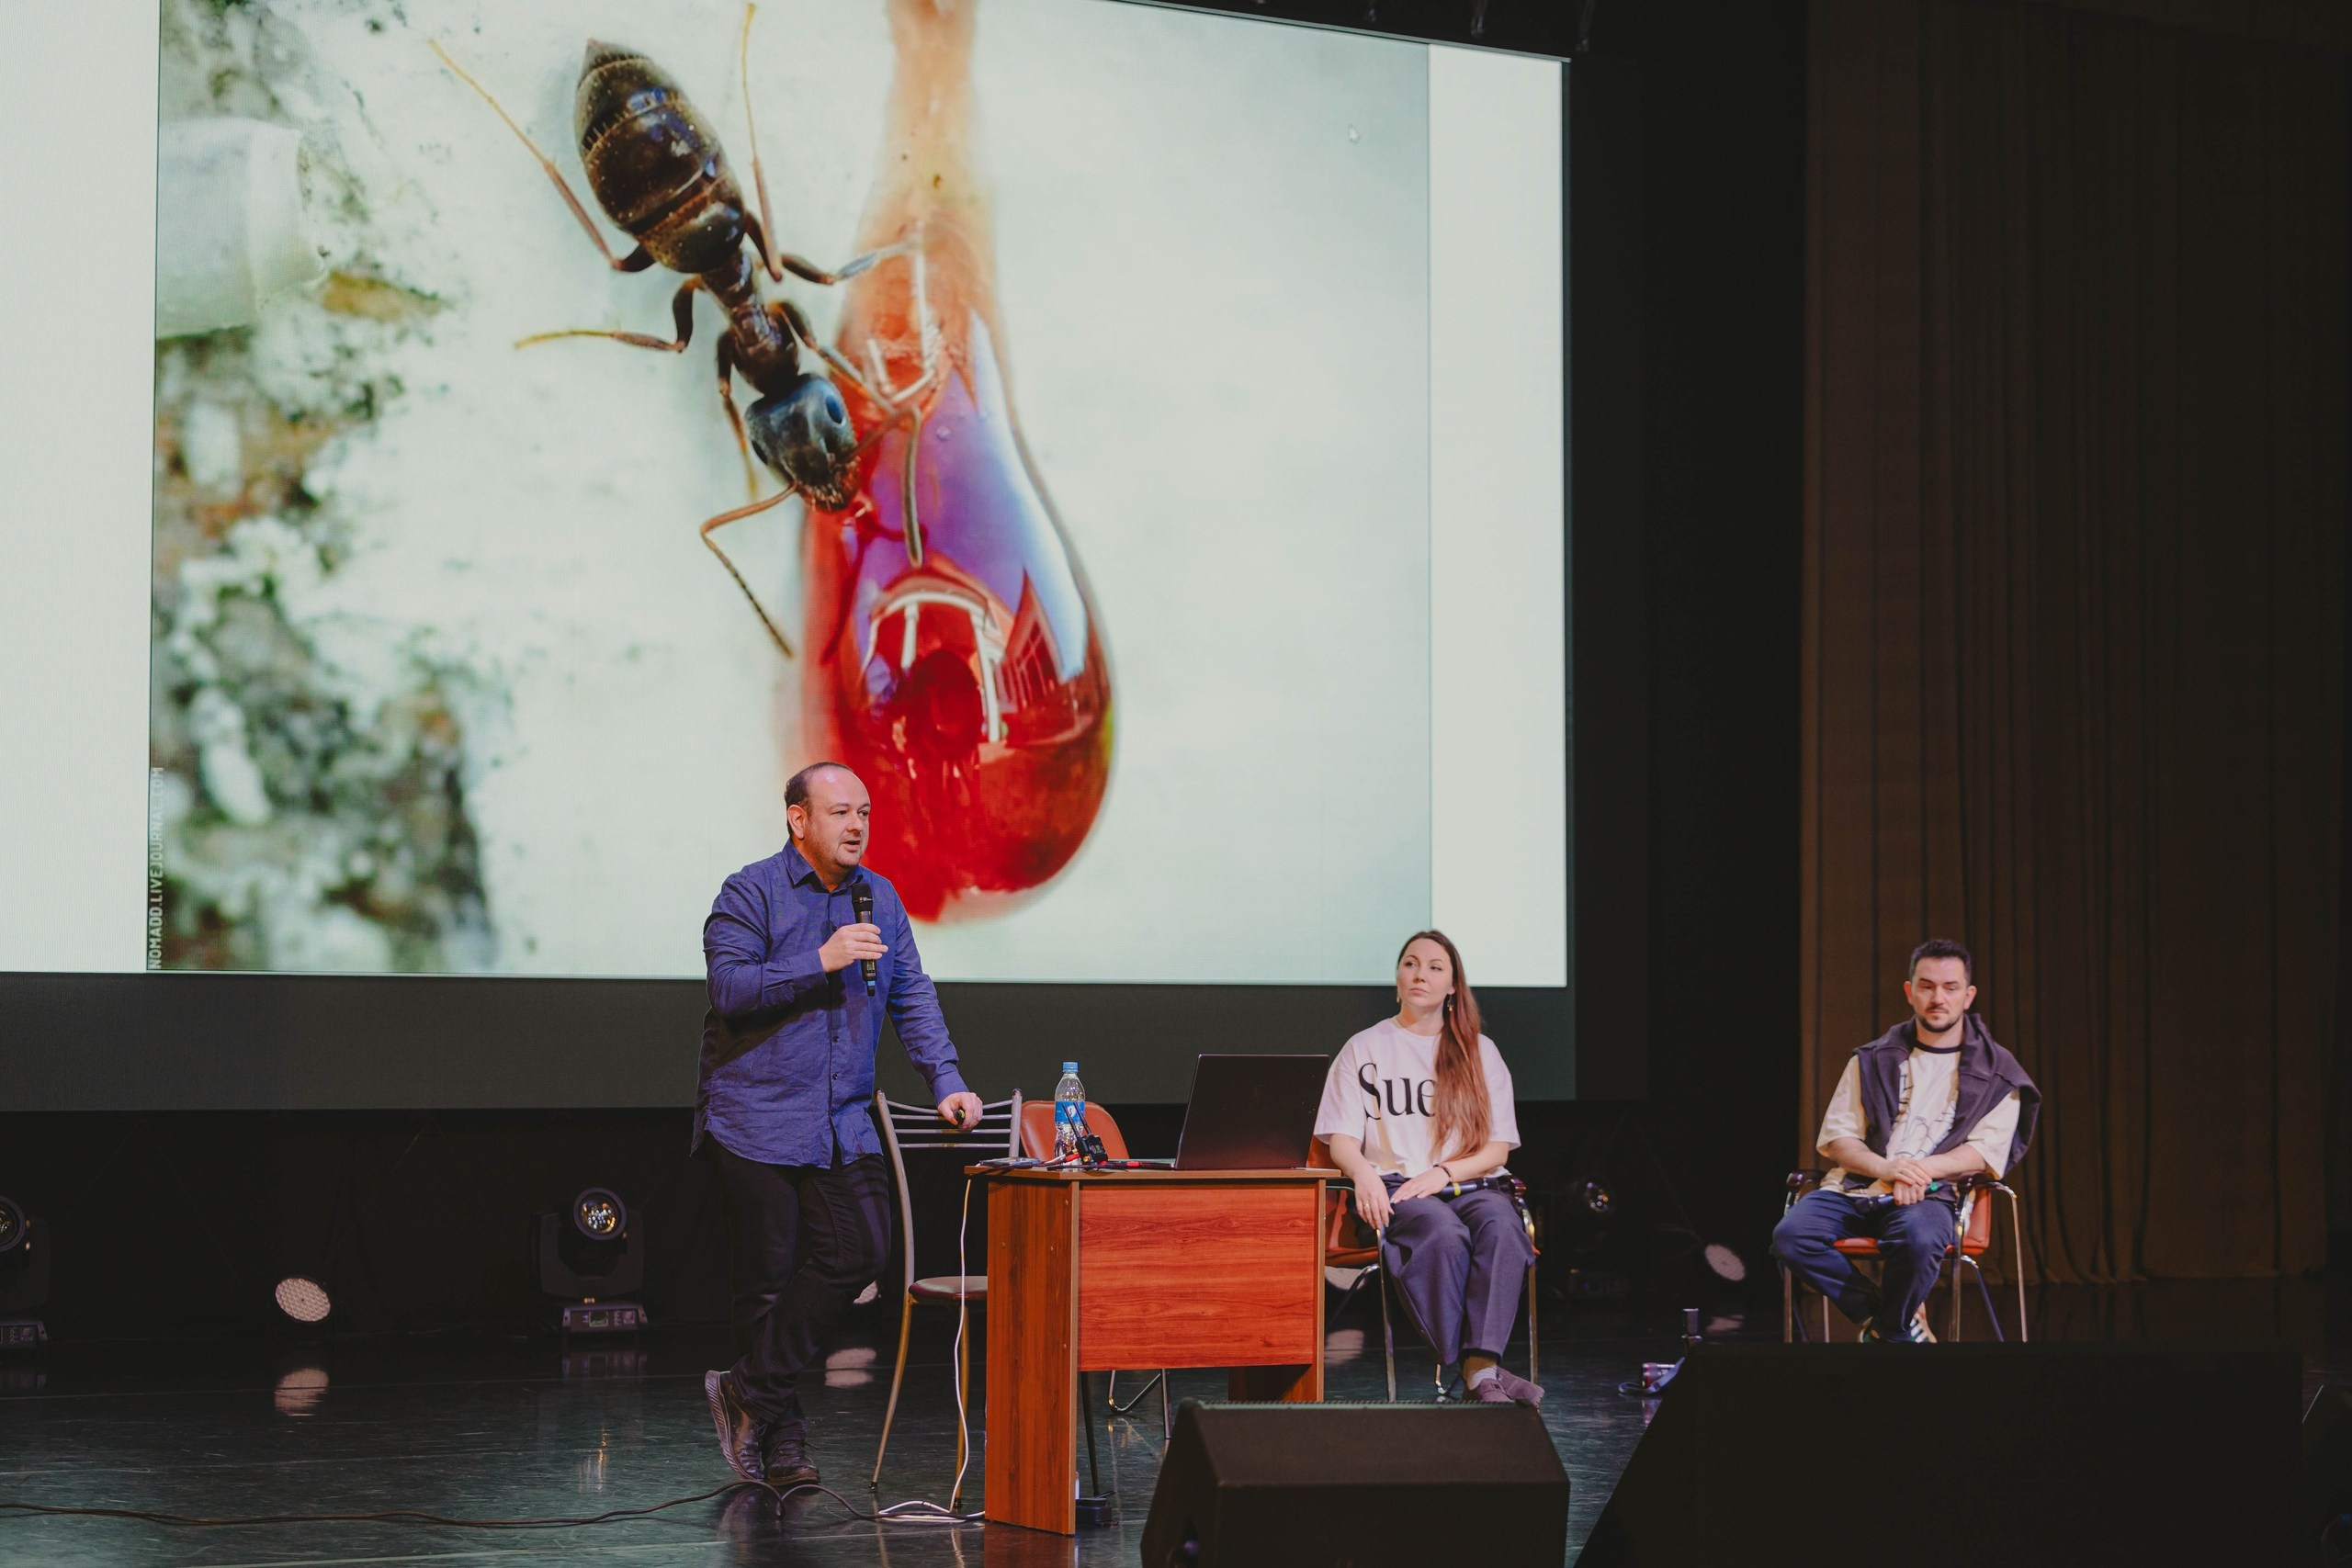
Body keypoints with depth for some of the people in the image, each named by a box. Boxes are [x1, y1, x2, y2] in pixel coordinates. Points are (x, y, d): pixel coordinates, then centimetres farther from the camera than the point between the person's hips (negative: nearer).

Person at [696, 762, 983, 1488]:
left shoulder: (879, 898, 13)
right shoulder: (751, 894, -4)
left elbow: (912, 997, 11)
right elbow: (730, 986, -15)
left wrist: (946, 1082, -1)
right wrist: (821, 962, -21)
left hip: (843, 1122, 5)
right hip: (756, 1120, -5)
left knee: (860, 1250, -9)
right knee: (768, 1281, -1)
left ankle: (751, 1389, 4)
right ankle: (781, 1439, 11)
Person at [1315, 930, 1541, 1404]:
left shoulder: (1480, 1052, 18)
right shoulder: (1364, 1049, 15)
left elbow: (1498, 1148, 10)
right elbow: (1341, 1139, 6)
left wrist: (1443, 1173, -10)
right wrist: (1363, 1172, -19)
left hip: (1466, 1185, 2)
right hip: (1393, 1188, -2)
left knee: (1500, 1223, -35)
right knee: (1443, 1232, -37)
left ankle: (1482, 1365, -46)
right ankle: (1476, 1370, -37)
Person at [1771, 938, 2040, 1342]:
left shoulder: (1996, 1074, 11)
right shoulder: (1872, 1061, 16)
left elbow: (1987, 1152, 0)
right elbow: (1836, 1138, 9)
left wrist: (1922, 1169, -16)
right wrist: (1887, 1168, -12)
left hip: (1930, 1195, -2)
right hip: (1855, 1187, 2)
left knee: (1920, 1238, -39)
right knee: (1791, 1235, -28)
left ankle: (1889, 1328, -12)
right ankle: (1885, 1316, -16)